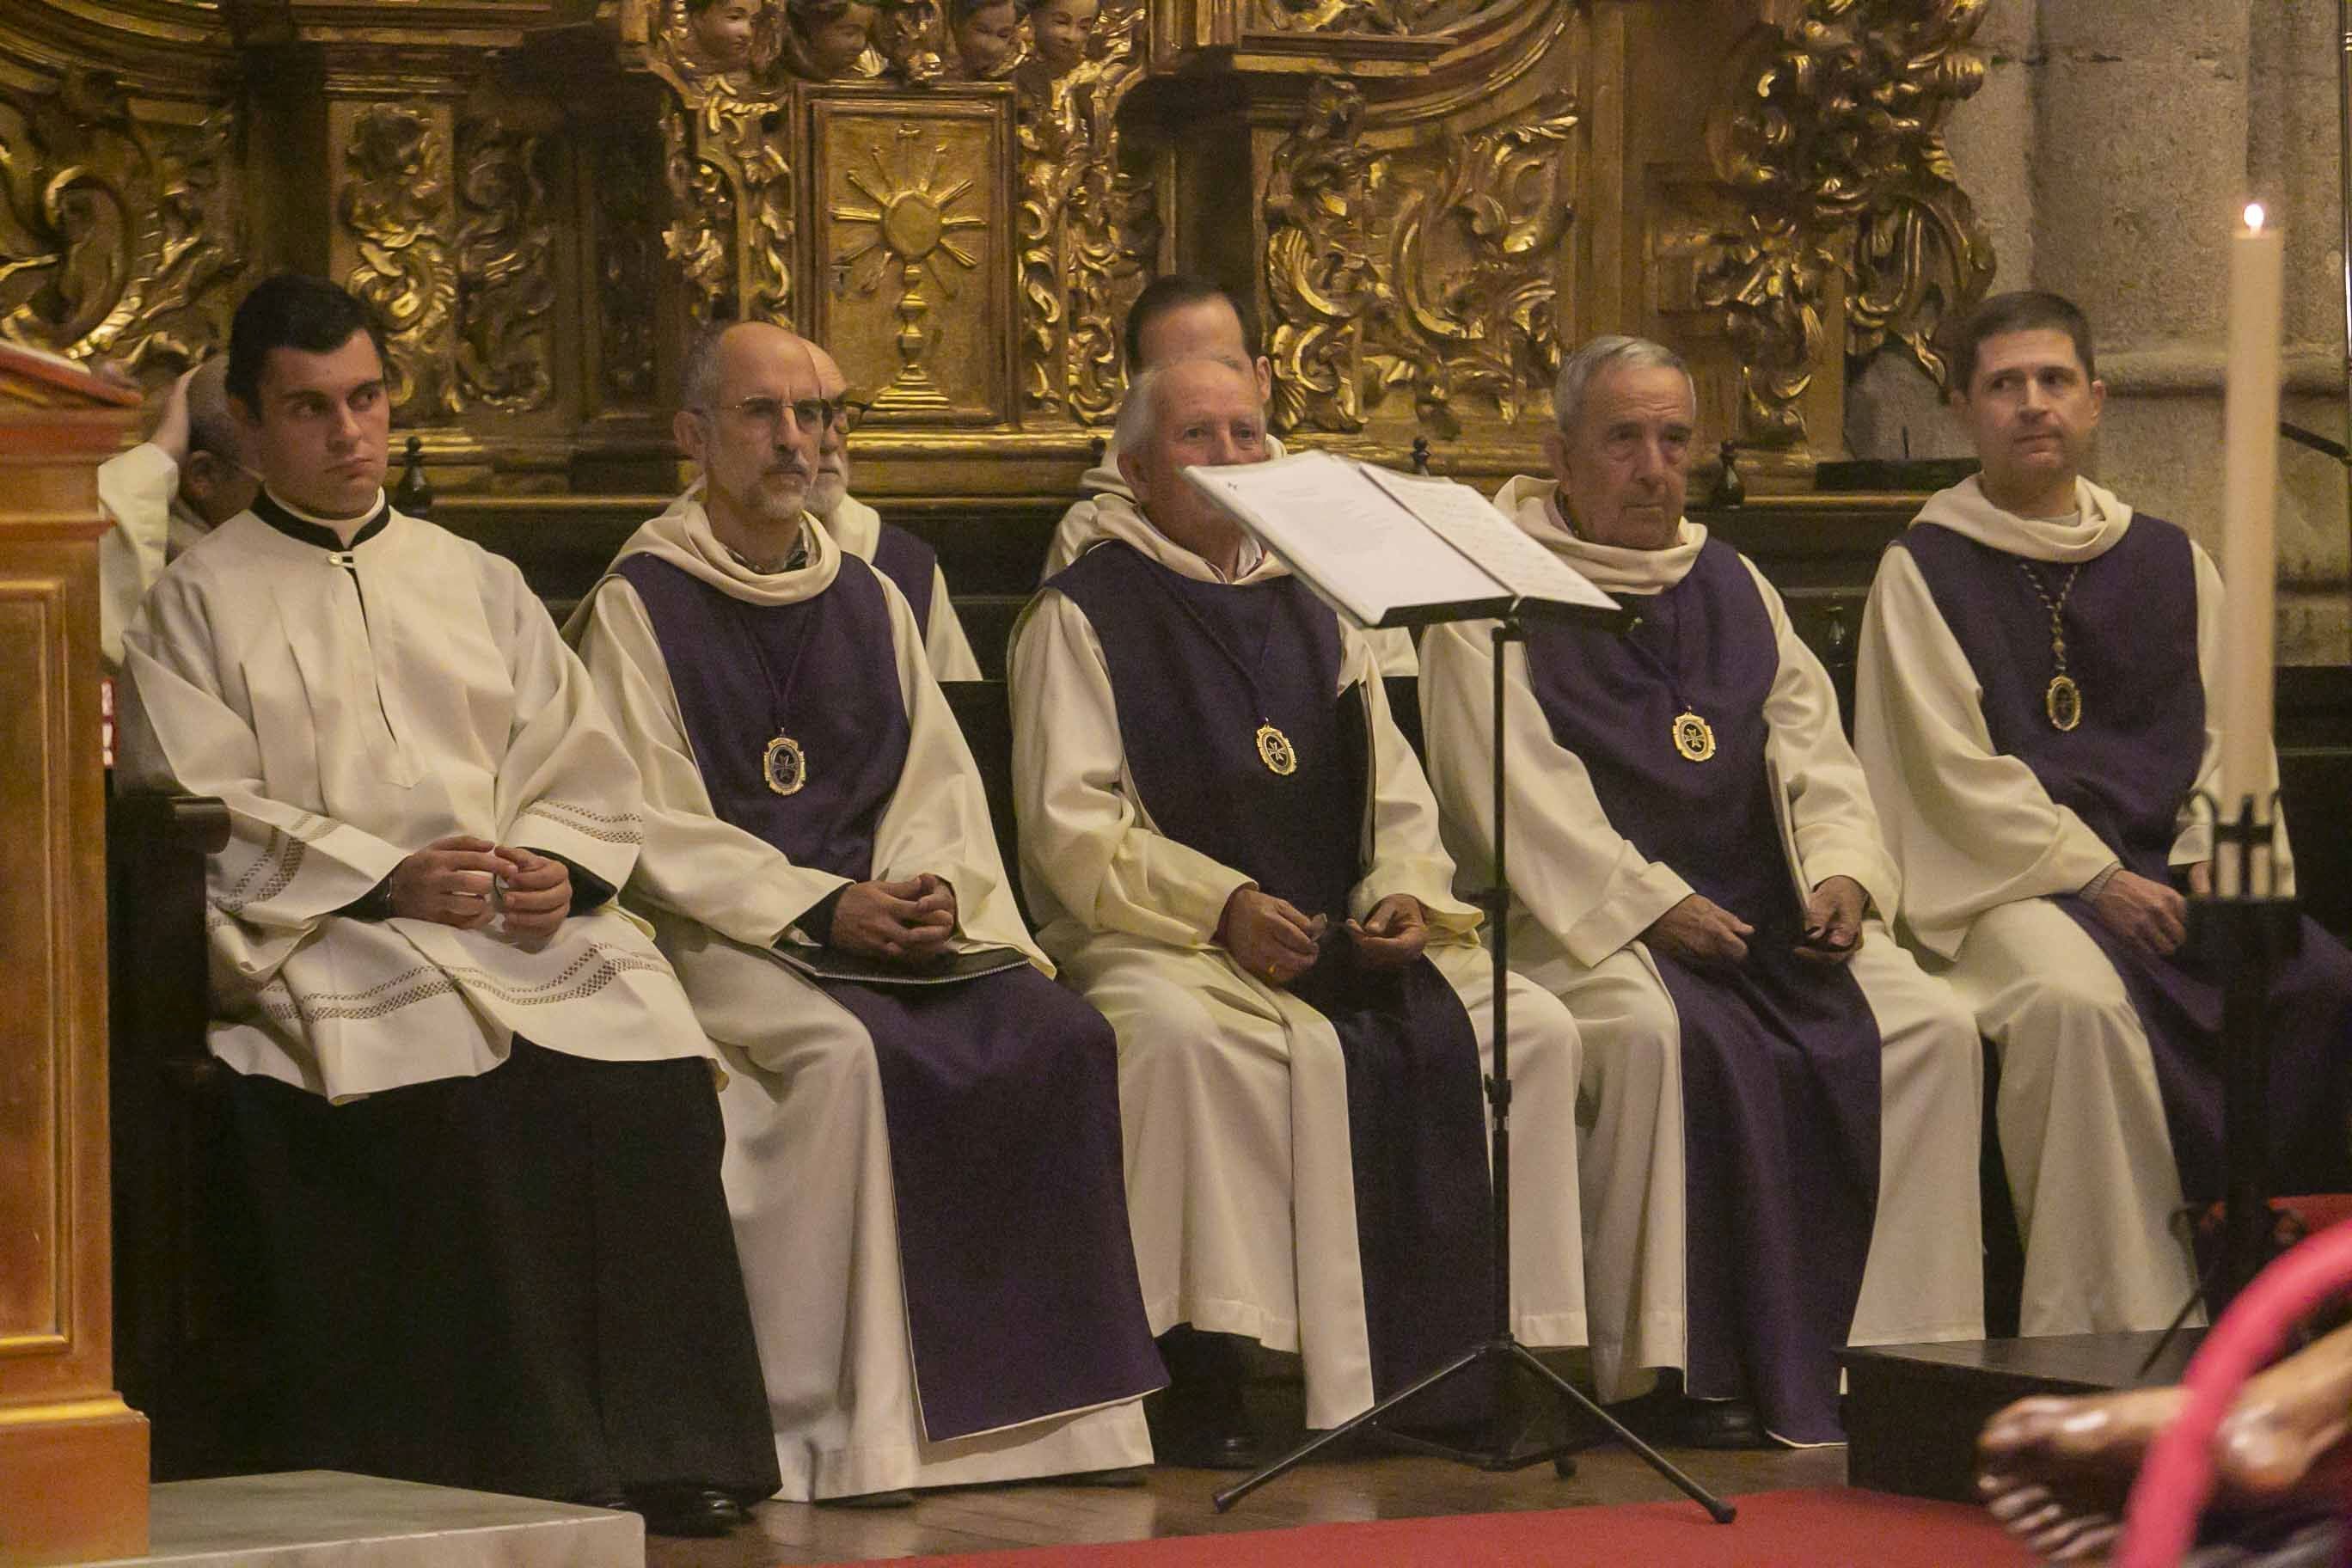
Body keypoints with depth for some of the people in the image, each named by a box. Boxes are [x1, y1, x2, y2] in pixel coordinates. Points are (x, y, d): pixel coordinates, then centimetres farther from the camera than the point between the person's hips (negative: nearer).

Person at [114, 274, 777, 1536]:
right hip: (322, 940, -3)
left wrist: (556, 865, -6)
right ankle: (516, 1460, -26)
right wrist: (386, 880, -14)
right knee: (464, 1097, -33)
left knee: (652, 1064, -25)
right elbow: (199, 819, -2)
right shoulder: (200, 601, 10)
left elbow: (586, 771, 17)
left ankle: (665, 1450, -21)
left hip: (531, 922, 4)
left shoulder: (476, 582, 24)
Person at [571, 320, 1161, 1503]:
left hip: (880, 911, 5)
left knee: (1058, 1034, -20)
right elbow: (652, 831, -7)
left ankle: (1035, 1398, -15)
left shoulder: (868, 600, 19)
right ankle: (828, 1423, -28)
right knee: (849, 1053, -35)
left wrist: (926, 889, -9)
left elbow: (937, 782, 14)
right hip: (722, 934, -5)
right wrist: (821, 908, -18)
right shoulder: (639, 606, 2)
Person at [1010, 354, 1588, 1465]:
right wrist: (1224, 906, -20)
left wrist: (1404, 894, -4)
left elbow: (1396, 797, 19)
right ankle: (1198, 1376, -30)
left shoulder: (1313, 612, 22)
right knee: (1183, 1037, -39)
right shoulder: (1083, 615, 4)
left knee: (1533, 1027, -16)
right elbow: (1072, 828, -7)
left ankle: (1473, 1354, -12)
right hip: (1162, 937, -5)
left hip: (1344, 936, 6)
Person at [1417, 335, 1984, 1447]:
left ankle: (1891, 1346, -14)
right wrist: (1653, 904, -20)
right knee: (1664, 1033, -36)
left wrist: (1839, 870, -6)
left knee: (1931, 1026, -16)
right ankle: (1681, 1368, -29)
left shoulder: (1732, 588, 20)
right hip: (1586, 921, -6)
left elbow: (1812, 747, 15)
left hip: (1762, 908, 6)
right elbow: (1516, 792, -10)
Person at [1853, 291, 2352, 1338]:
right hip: (2010, 881, -4)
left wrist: (2213, 858, -6)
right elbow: (1954, 769, -5)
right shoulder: (1925, 571, 5)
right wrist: (2096, 878, -14)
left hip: (2167, 872, 4)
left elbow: (2224, 731, 15)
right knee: (2076, 1001, -37)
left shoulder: (2168, 563, 18)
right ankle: (2118, 1320, -33)